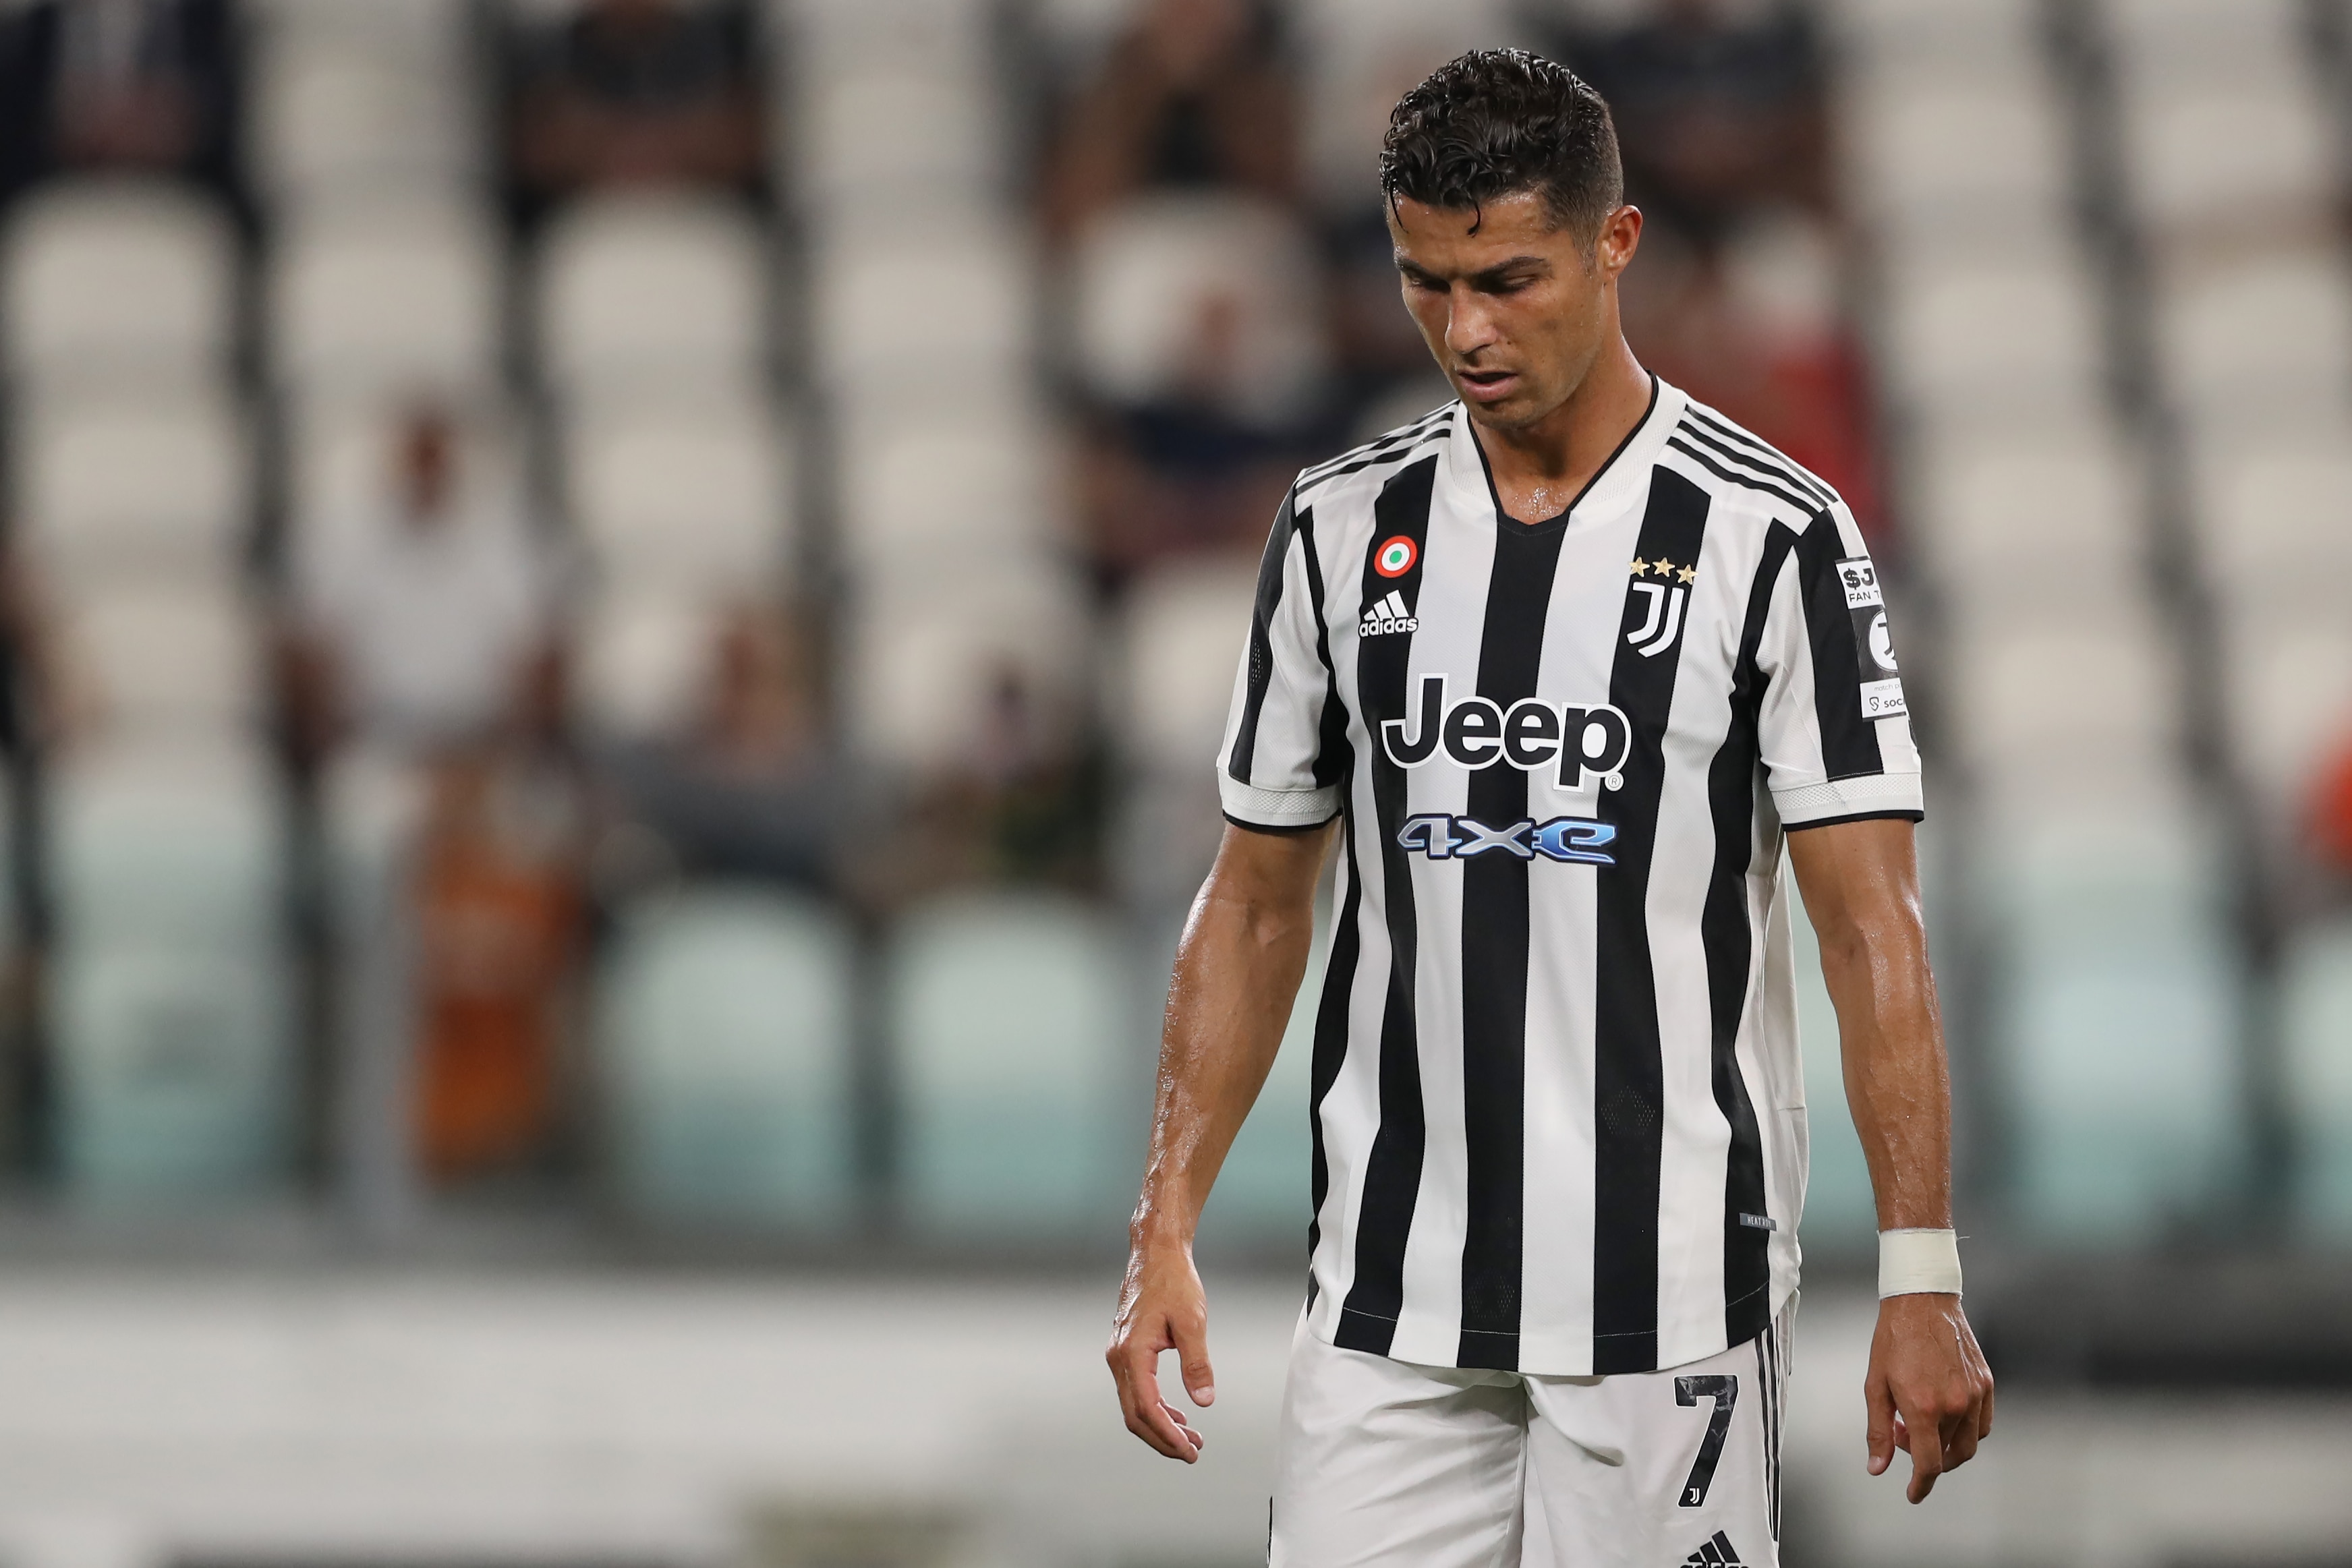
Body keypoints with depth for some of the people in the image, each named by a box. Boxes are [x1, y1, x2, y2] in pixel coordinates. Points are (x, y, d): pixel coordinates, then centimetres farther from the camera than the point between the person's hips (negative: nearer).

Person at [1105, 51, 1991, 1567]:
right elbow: (1259, 904, 14)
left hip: (1672, 1296, -3)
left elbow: (1872, 928, -7)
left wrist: (1922, 1279, -14)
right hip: (1391, 1293, 3)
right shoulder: (1342, 529, 7)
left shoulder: (1770, 535, -5)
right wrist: (1166, 1232, 6)